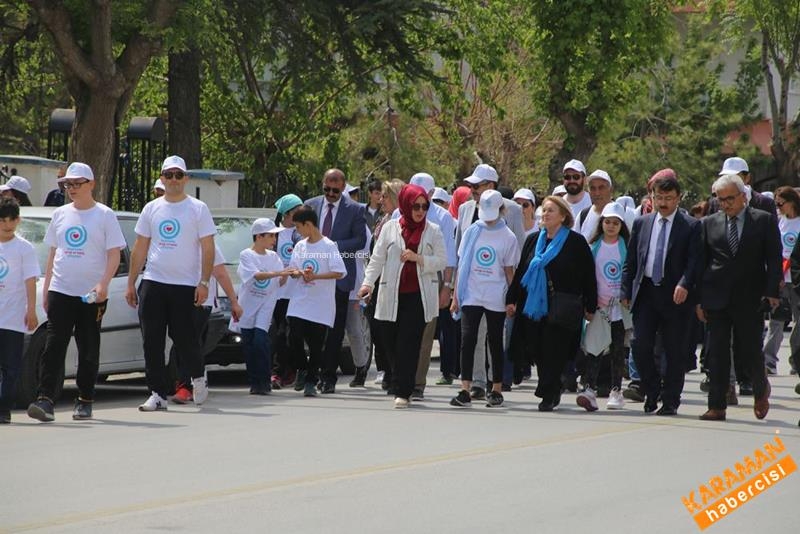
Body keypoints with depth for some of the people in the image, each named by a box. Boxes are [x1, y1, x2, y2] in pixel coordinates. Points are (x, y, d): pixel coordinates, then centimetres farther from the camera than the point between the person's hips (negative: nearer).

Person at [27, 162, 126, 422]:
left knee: (88, 351, 4)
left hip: (92, 295, -3)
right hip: (60, 292, 3)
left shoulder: (104, 215, 0)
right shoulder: (60, 215, 13)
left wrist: (103, 284, -17)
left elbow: (114, 255, -4)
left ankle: (85, 401, 12)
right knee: (53, 347, -8)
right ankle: (45, 400, -16)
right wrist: (46, 289, 13)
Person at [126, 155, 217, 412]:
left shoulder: (198, 209, 1)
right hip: (153, 282, 3)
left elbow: (208, 249, -3)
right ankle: (158, 394, 4)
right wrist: (131, 283, 10)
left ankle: (198, 377, 26)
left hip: (185, 285, -3)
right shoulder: (151, 209, 11)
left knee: (185, 338, -2)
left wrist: (204, 282, -12)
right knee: (152, 342, -1)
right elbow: (139, 248, 14)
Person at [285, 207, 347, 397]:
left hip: (320, 306, -5)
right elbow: (292, 271, 15)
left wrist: (315, 276, -20)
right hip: (299, 303, 5)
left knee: (315, 345, -1)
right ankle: (303, 369, 20)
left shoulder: (328, 246, -6)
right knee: (294, 340, -5)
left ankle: (311, 381, 9)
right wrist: (298, 273, -8)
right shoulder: (300, 246, 11)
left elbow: (340, 272, -13)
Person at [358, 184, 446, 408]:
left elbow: (441, 261, 4)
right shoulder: (390, 228, 8)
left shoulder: (433, 231, 7)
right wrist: (368, 282, -10)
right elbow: (377, 258, 4)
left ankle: (403, 391, -8)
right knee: (391, 343, 2)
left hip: (418, 295, -1)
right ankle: (400, 387, 18)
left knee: (409, 344, -8)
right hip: (392, 296, 1)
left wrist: (418, 258, -12)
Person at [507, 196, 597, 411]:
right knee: (540, 353, 5)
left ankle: (548, 394, -4)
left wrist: (590, 307, -1)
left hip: (562, 309, -5)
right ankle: (552, 393, 18)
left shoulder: (576, 242, -2)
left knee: (553, 351, -8)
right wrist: (512, 299, 12)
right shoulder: (533, 240, 13)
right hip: (534, 305, 5)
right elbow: (520, 272, 17)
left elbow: (588, 276, 0)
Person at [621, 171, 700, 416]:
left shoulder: (691, 226, -1)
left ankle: (670, 401, 11)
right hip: (646, 292, 3)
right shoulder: (641, 224, 12)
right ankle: (652, 391, 13)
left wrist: (684, 285, -25)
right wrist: (626, 292, 7)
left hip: (675, 295, -3)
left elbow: (694, 261, -9)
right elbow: (630, 261, 14)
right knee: (640, 346, -5)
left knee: (675, 352, 2)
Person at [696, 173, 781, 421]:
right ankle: (717, 407, 3)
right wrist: (699, 298, 2)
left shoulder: (764, 221, 3)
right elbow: (700, 263, 9)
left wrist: (771, 292, -10)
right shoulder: (709, 224, 9)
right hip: (717, 299, 2)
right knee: (717, 354, 0)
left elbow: (774, 259, 0)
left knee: (749, 352, 0)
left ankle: (761, 388, 30)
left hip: (750, 299, -2)